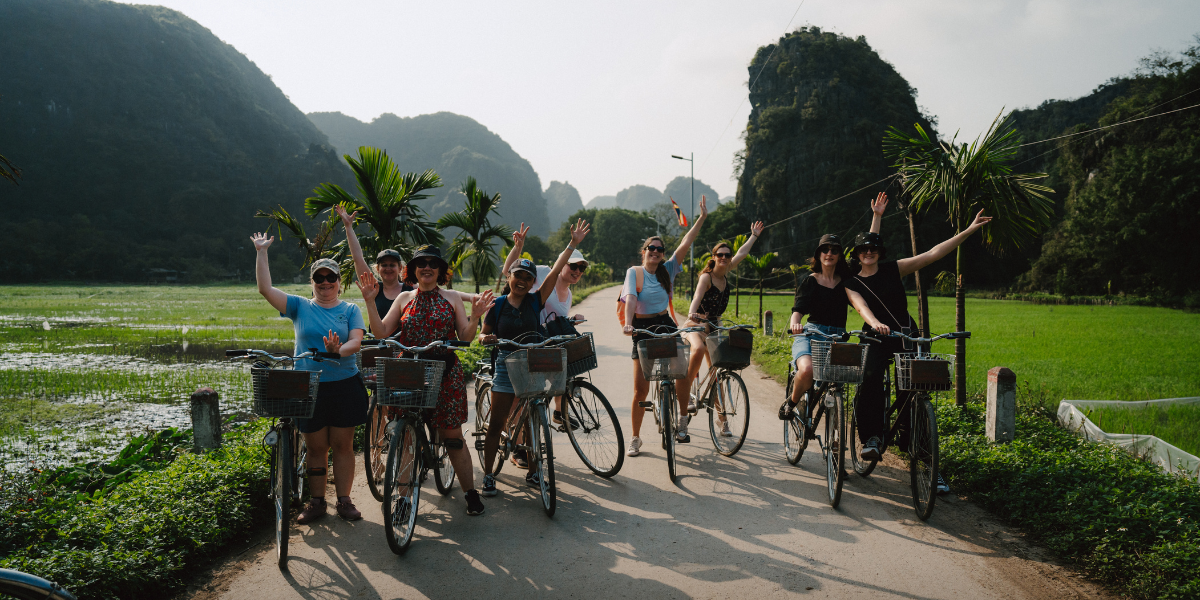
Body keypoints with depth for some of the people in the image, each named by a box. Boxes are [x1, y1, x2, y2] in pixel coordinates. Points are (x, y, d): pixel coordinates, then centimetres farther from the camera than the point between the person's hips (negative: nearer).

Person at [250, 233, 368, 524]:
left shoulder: (350, 310, 5)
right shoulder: (300, 306, 7)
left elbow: (356, 341, -8)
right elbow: (265, 289, -2)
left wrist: (339, 350, -29)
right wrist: (262, 252, -4)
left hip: (344, 385, -1)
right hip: (309, 387, 1)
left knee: (342, 445, 4)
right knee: (316, 448, 7)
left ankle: (344, 500, 13)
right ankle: (316, 501, 17)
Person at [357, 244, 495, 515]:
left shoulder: (452, 297, 6)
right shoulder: (404, 299, 9)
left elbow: (465, 338, 1)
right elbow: (380, 332, 2)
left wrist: (476, 316, -16)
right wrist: (370, 301, -7)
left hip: (445, 373, -1)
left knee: (452, 436, 2)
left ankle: (470, 493, 13)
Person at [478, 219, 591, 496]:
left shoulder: (535, 301, 1)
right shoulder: (498, 304, 0)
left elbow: (555, 271, -5)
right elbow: (484, 334, 9)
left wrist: (573, 244, -10)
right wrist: (486, 339, -15)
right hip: (506, 367, -1)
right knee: (496, 424, 1)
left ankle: (532, 473, 23)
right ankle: (488, 475, 12)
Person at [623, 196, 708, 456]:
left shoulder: (668, 269, 5)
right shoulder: (635, 272, -4)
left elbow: (685, 243, 0)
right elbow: (630, 299, -18)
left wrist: (702, 217, -3)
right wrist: (628, 323, -34)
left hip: (666, 326, 3)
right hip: (642, 330, -3)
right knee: (640, 389, -3)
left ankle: (683, 421, 16)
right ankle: (635, 438, 10)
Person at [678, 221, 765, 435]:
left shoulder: (725, 273, 5)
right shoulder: (706, 277, -14)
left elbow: (742, 253, 21)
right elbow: (697, 298, -32)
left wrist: (754, 236, 33)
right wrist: (692, 314, -51)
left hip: (714, 326, 6)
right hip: (696, 325, -6)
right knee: (699, 349, -39)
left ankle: (722, 417, 8)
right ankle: (685, 392, -27)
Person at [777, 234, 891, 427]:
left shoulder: (845, 282, 10)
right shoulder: (810, 281, 6)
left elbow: (858, 302, -10)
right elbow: (798, 308, -6)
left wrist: (875, 322, -31)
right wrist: (794, 323, -31)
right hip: (810, 334, -3)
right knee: (807, 370, -34)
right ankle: (791, 402, -2)